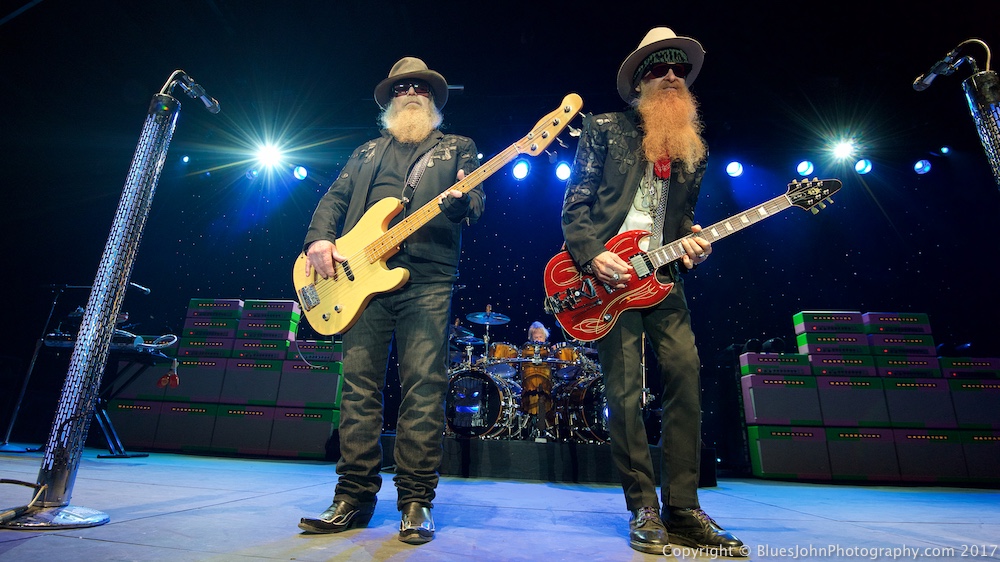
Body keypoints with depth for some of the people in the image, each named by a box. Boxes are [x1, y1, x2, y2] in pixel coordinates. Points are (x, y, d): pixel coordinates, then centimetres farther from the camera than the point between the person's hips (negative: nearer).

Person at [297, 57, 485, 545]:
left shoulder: (457, 148, 18)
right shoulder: (367, 153, 27)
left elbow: (477, 204, 4)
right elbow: (333, 200, 19)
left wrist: (460, 200, -20)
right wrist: (319, 238, -1)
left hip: (427, 279, -3)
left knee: (423, 386, -7)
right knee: (360, 385, 2)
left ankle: (416, 502, 3)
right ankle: (354, 497, 13)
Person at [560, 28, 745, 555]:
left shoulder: (691, 147, 21)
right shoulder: (605, 128, 8)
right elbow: (575, 204, 0)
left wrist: (691, 242, 0)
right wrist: (591, 256, -14)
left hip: (661, 275, 5)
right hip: (607, 274, -4)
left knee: (686, 379, -7)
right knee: (625, 393, -5)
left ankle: (682, 511, 6)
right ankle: (644, 511, 8)